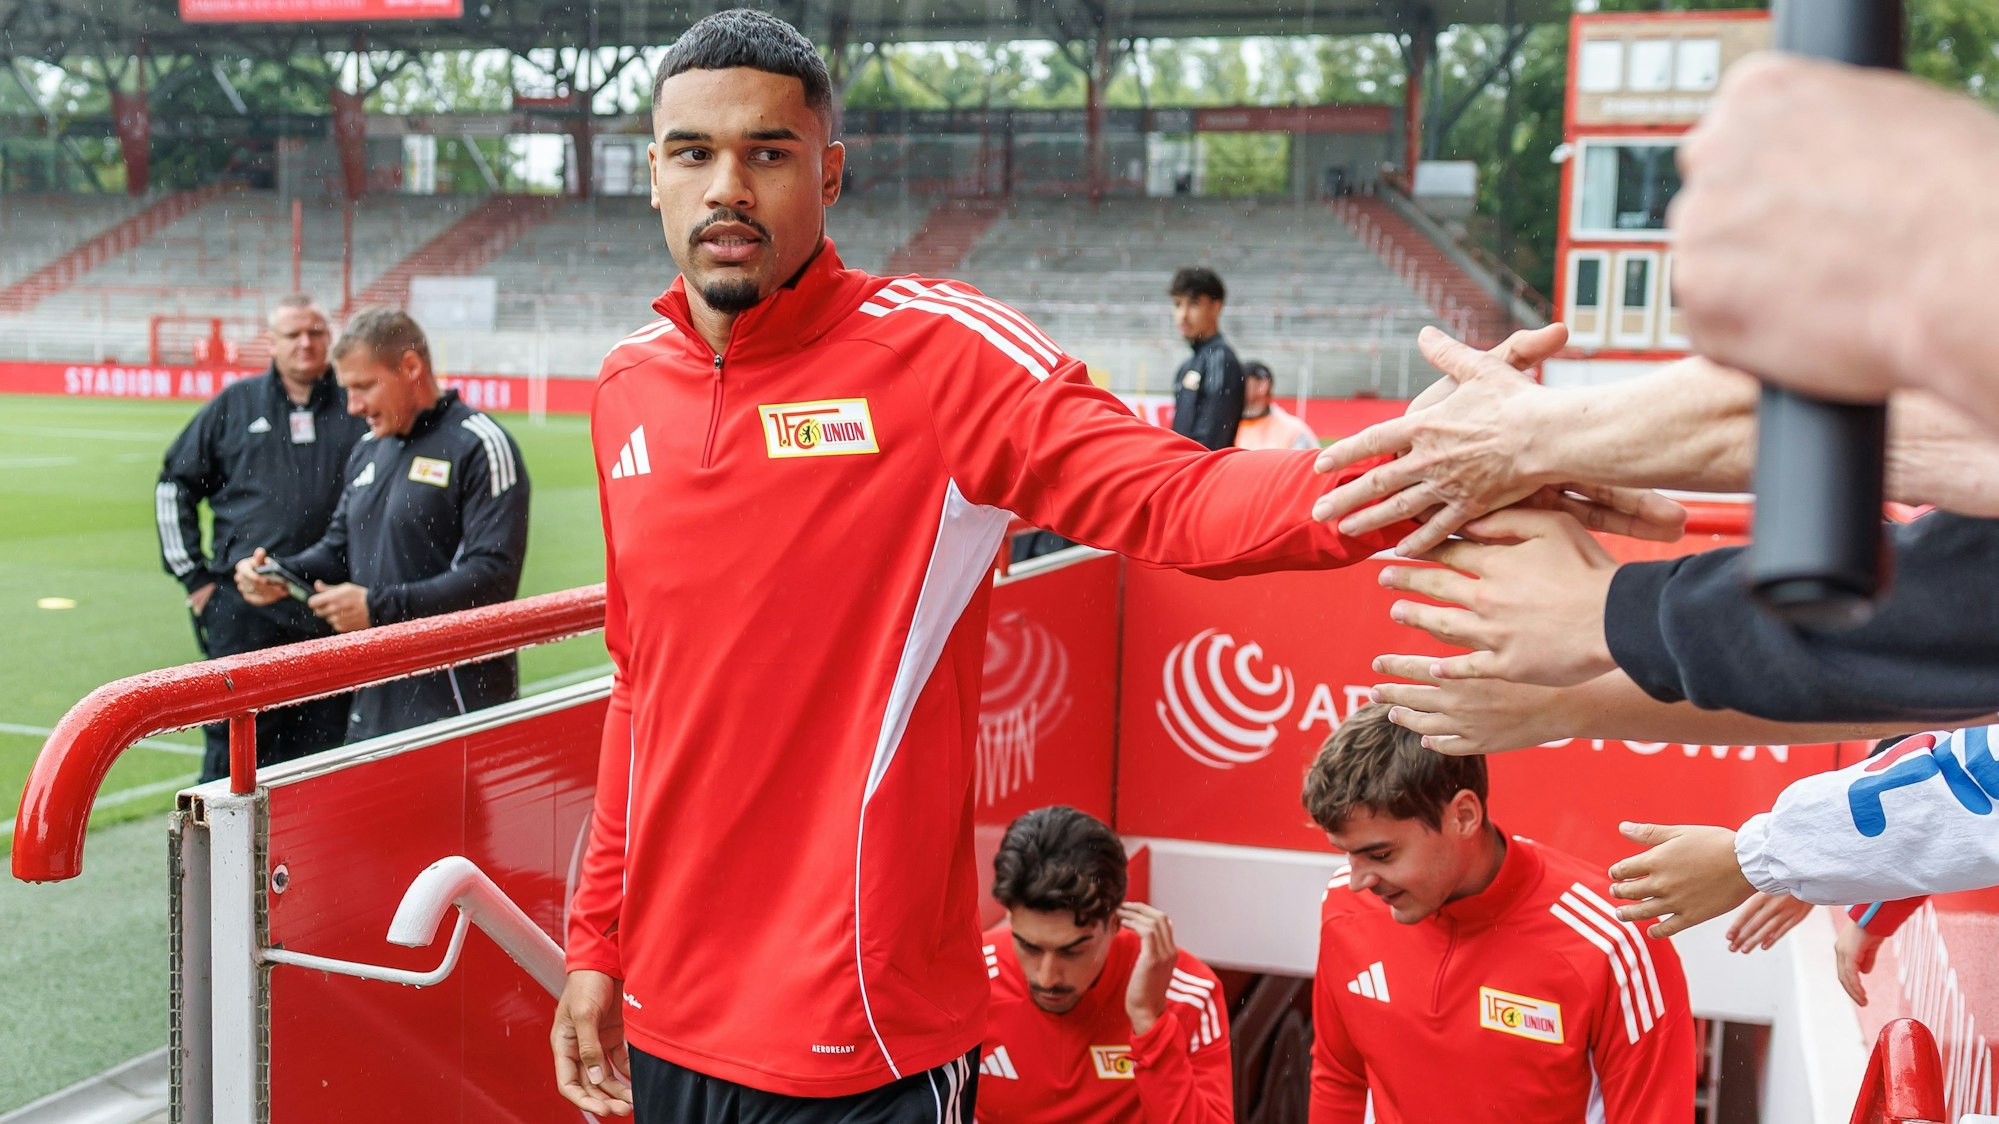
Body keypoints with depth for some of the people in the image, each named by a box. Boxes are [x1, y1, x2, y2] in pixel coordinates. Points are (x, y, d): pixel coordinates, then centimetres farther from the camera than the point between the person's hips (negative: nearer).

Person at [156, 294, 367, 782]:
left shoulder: (358, 409, 7)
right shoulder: (236, 405, 9)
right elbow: (175, 485, 16)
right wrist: (192, 575, 8)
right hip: (242, 611, 0)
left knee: (321, 751, 4)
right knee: (232, 749, 1)